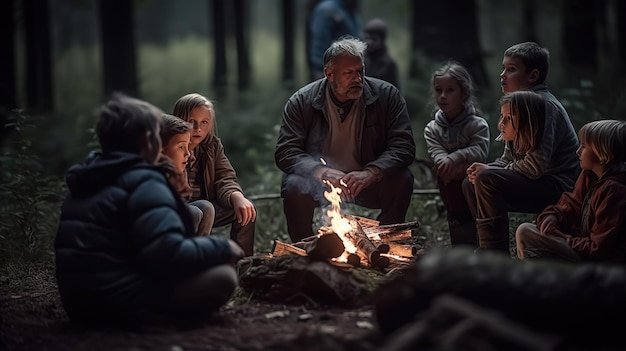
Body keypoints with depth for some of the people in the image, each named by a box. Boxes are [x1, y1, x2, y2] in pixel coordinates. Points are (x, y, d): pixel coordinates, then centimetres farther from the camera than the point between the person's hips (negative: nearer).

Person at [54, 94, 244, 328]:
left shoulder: (88, 181, 16)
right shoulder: (142, 183, -13)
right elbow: (169, 254, -23)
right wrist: (222, 248, -6)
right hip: (121, 303, -10)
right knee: (223, 277, -11)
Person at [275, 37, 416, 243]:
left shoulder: (387, 96, -9)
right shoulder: (301, 102, -10)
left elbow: (404, 147, -14)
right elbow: (285, 152, -14)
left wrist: (370, 174, -32)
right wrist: (322, 172, -33)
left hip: (368, 181, 1)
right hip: (318, 182, -1)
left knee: (401, 181, -27)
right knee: (294, 187, -31)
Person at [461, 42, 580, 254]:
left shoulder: (543, 105, -18)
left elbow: (535, 166, -25)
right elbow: (509, 158, 19)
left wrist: (487, 172, -14)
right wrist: (484, 169, -3)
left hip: (557, 187, -11)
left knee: (487, 180, -27)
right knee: (470, 183, 11)